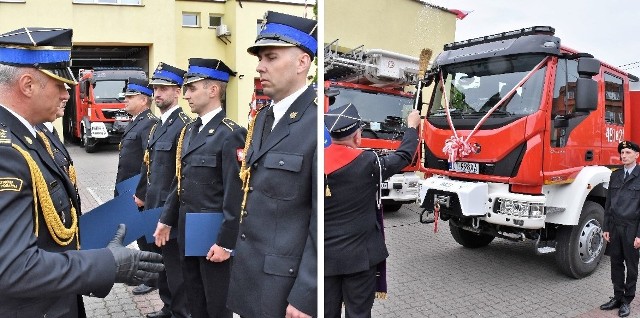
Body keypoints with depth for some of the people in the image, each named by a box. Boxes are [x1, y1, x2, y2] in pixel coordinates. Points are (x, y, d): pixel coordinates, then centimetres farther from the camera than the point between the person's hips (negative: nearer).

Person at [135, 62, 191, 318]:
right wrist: (141, 194, 20)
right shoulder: (158, 126, 12)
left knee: (174, 263, 3)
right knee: (158, 259, 18)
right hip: (153, 205, 9)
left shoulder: (184, 125, -17)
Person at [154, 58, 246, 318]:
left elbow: (235, 195, -19)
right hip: (186, 231, 8)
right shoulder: (189, 132, 9)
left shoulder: (230, 134, -16)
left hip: (214, 235, -7)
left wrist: (225, 243, -19)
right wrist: (166, 220, 15)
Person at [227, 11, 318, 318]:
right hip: (248, 273, 8)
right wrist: (236, 249, 14)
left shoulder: (315, 121, -19)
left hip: (287, 282, -8)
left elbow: (322, 222, -21)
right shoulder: (261, 118, 8)